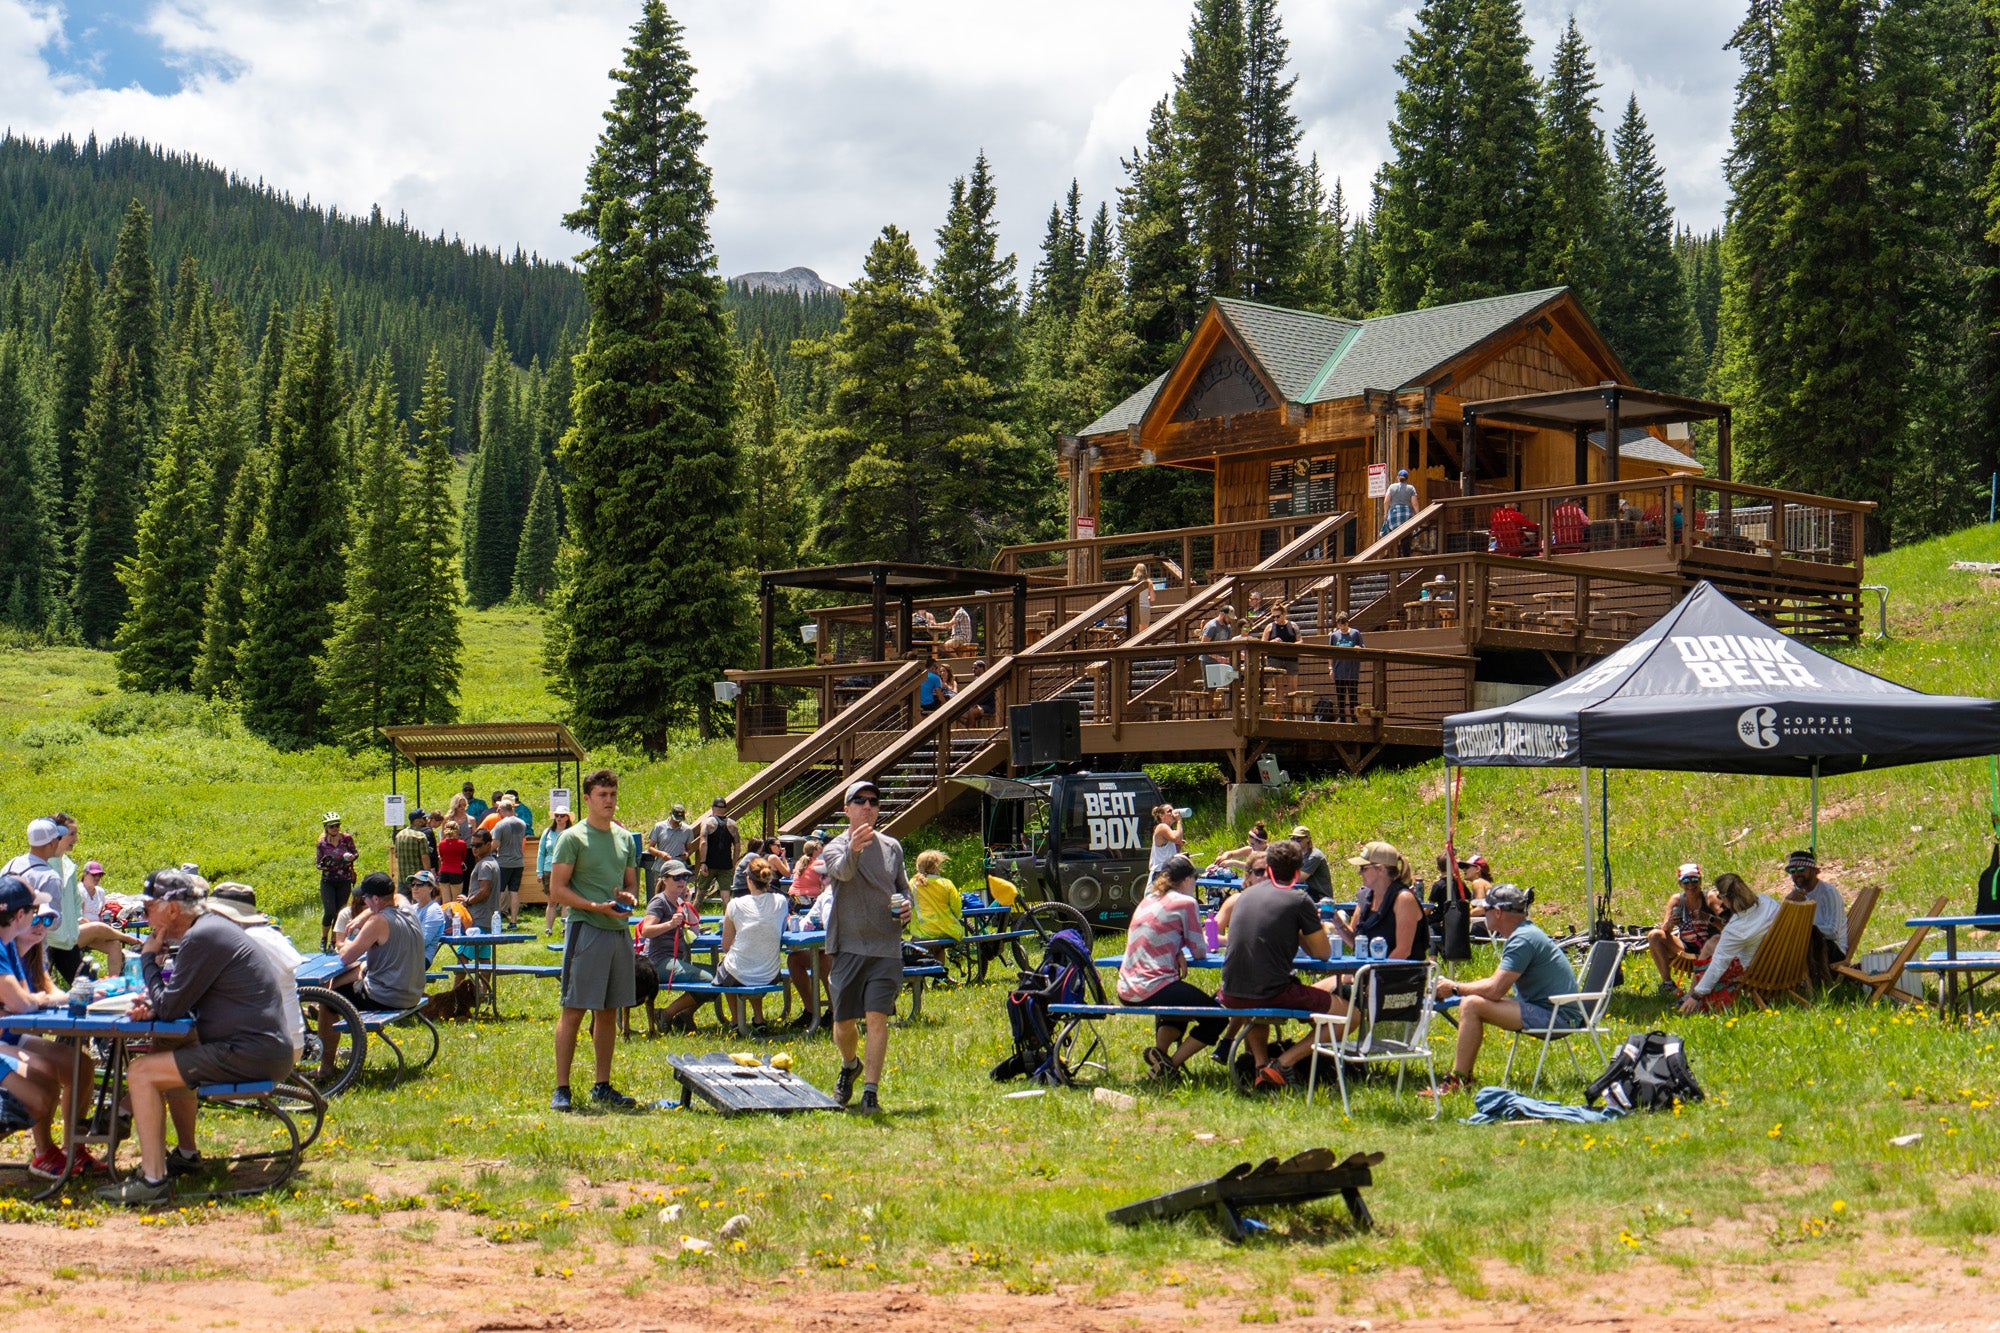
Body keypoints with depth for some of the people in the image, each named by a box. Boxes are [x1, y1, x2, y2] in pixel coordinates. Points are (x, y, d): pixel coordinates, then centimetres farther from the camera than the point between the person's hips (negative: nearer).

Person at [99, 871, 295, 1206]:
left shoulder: (202, 937, -16)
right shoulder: (212, 926, 16)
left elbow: (171, 1007, -14)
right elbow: (184, 1000, 20)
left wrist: (149, 959, -1)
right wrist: (154, 1005, -1)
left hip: (250, 1055, -11)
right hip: (265, 1049, 11)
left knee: (141, 1073, -10)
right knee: (168, 1057, 31)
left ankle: (152, 1180, -12)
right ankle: (187, 1154, 37)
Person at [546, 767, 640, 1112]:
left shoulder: (624, 838, 15)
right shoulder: (573, 838, -4)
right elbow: (557, 891, -8)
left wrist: (630, 897, -2)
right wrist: (596, 907, -19)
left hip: (618, 931, 6)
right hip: (585, 929, -6)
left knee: (608, 1012, 11)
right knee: (574, 1011, -6)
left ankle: (602, 1086, 18)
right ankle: (561, 1088, -3)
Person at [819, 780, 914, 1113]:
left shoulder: (892, 847, 12)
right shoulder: (836, 848, -2)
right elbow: (843, 871, -26)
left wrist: (906, 906, 1)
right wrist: (853, 850, -48)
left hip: (887, 948, 1)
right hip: (849, 945, -1)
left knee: (877, 1017, -10)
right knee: (844, 1020, 6)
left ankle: (871, 1093, -8)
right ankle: (850, 1066, 37)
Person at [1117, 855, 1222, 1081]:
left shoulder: (1147, 900, 16)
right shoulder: (1185, 903, -5)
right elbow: (1200, 952, -1)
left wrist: (1177, 955, 6)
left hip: (1126, 993, 8)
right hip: (1154, 990, -8)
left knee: (1183, 1001, 35)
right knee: (1217, 1017, 9)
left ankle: (1160, 1050, 13)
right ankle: (1171, 1063, -2)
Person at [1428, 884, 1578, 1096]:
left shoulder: (1522, 940, -18)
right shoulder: (1523, 933, 16)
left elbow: (1495, 990, -22)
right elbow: (1496, 981, 22)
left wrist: (1455, 988, -8)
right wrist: (1458, 988, 13)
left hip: (1556, 1015, -11)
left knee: (1472, 1005, -19)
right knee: (1470, 1001, 13)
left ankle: (1458, 1081, -14)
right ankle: (1463, 1074, 10)